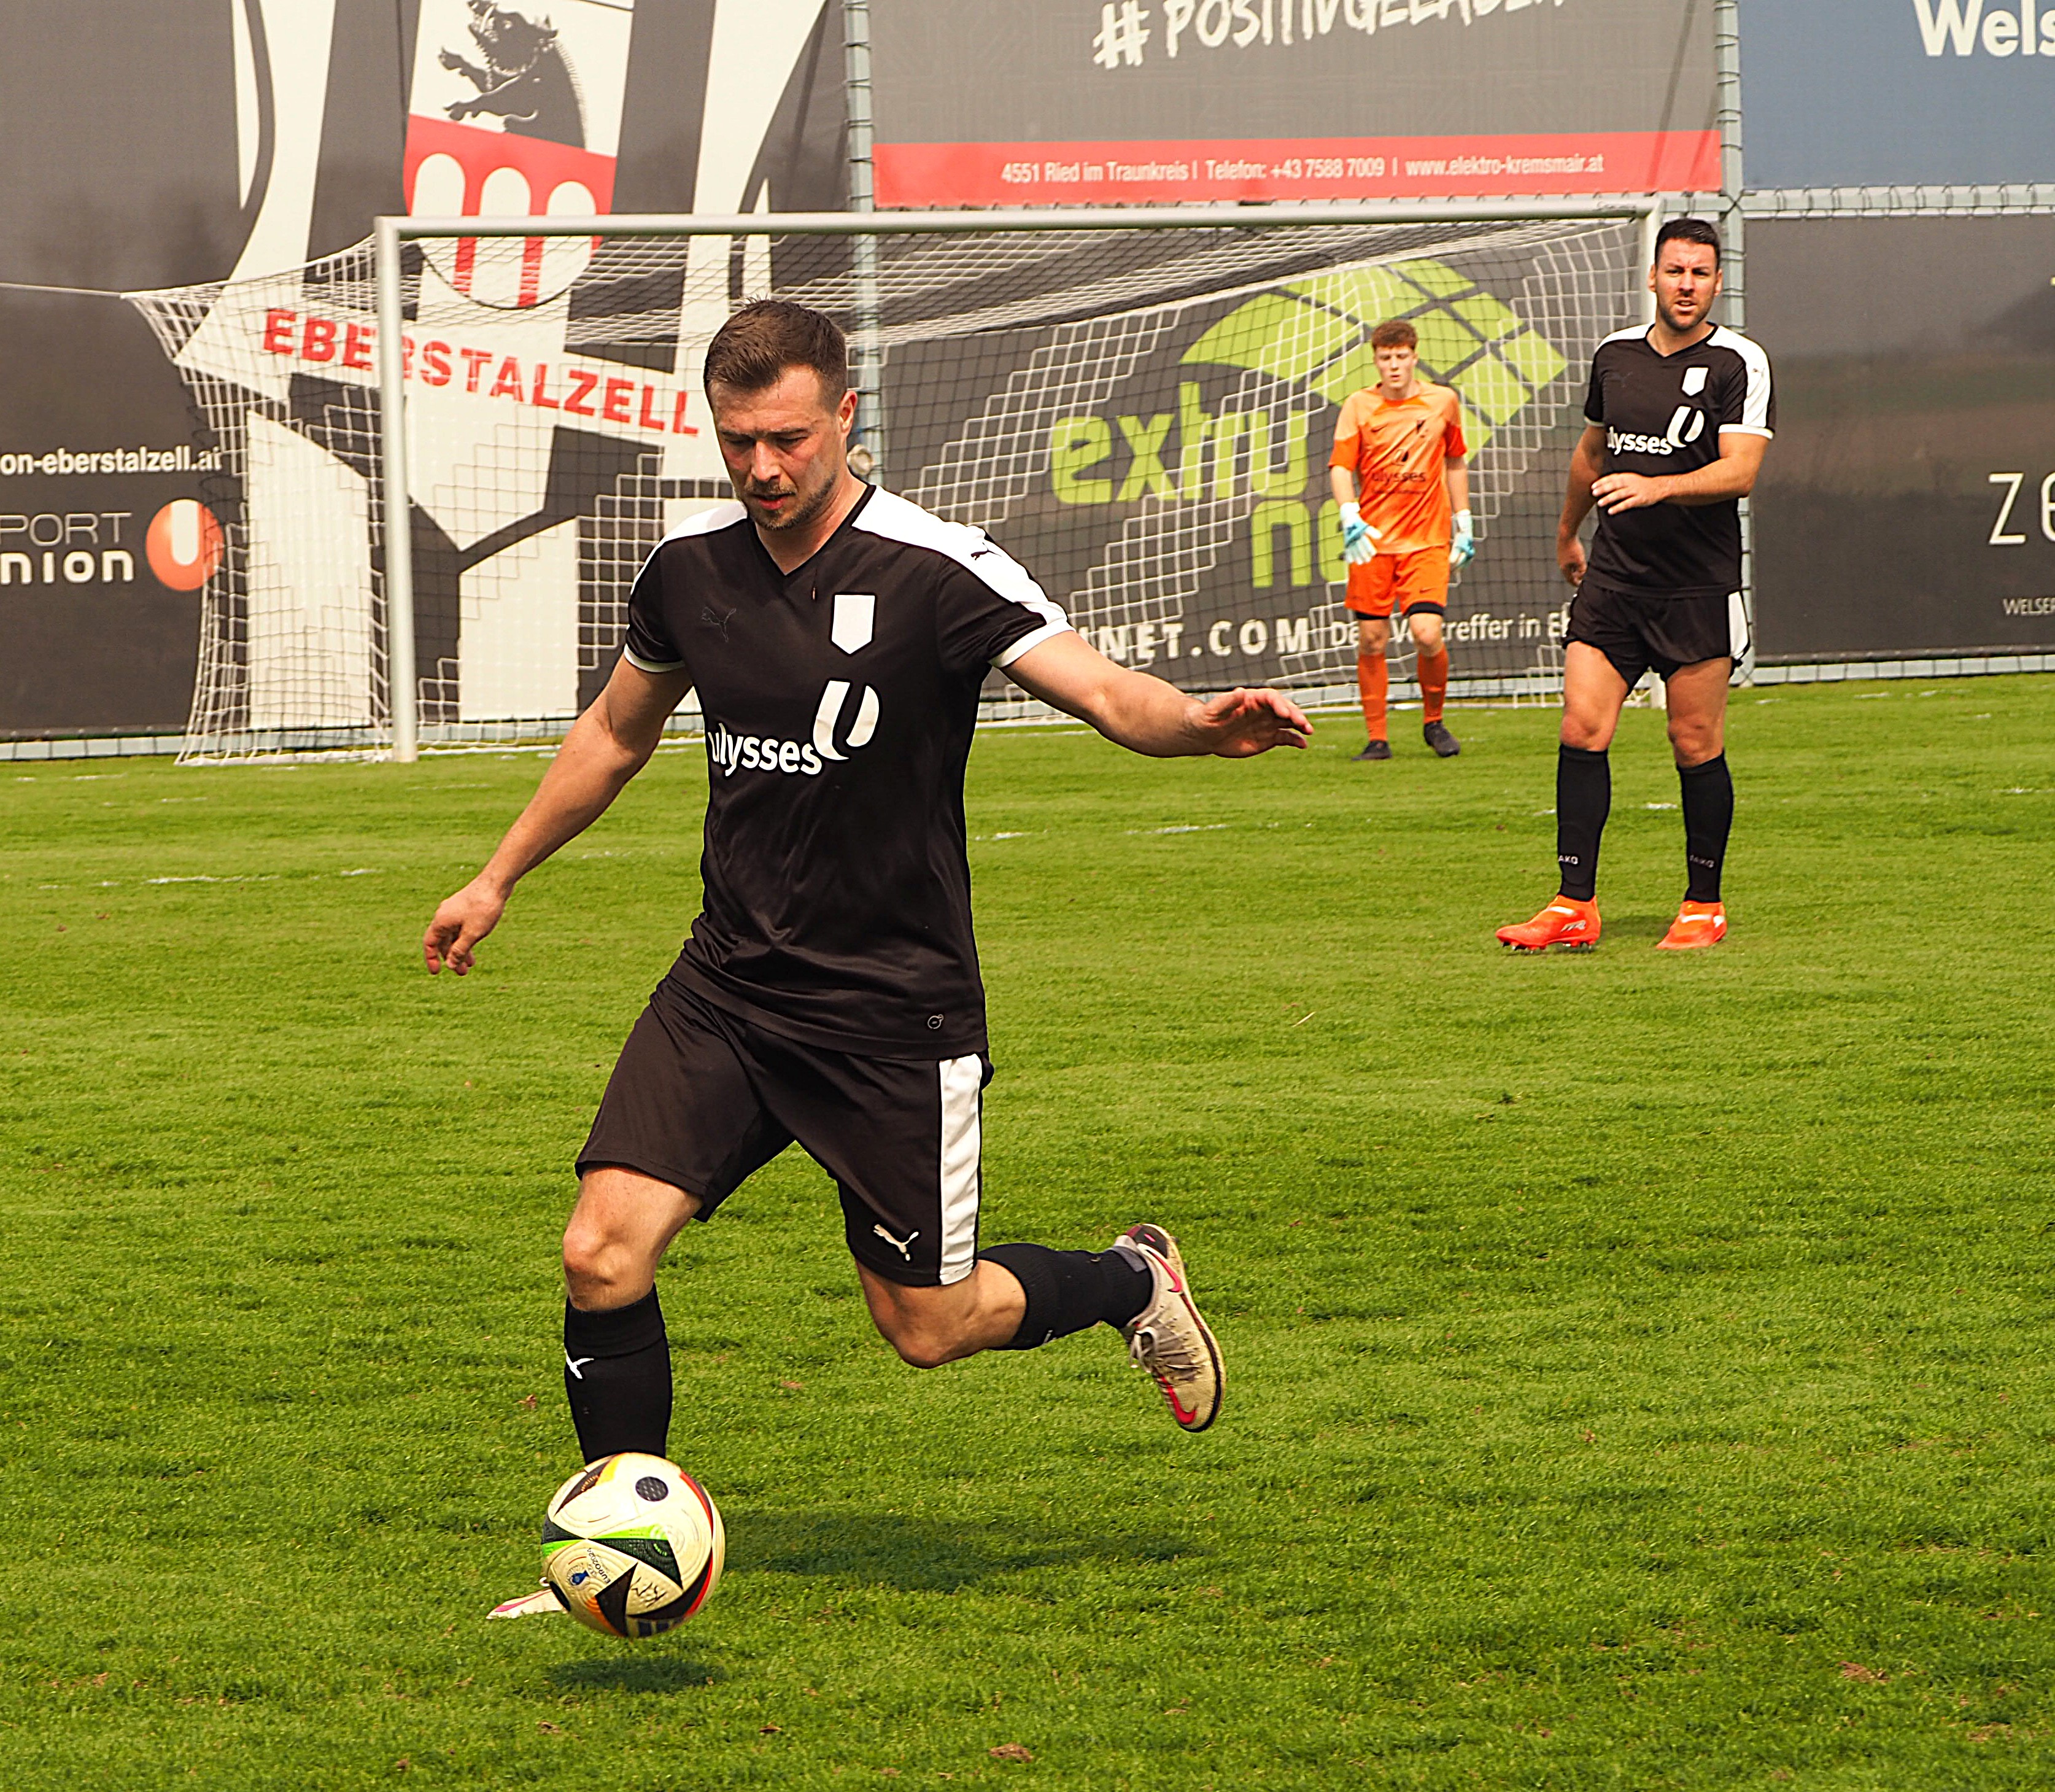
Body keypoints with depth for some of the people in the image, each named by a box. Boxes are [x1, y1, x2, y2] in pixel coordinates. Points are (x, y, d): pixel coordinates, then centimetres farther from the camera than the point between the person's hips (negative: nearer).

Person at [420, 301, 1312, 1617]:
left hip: (896, 1010, -4)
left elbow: (1103, 691, -23)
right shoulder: (691, 569, 2)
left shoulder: (932, 572, -14)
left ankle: (1133, 1280, 33)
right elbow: (618, 732, 20)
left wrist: (1206, 721, -45)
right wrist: (499, 882, 26)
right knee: (604, 1253, -12)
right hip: (728, 988, 4)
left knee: (929, 1325, 3)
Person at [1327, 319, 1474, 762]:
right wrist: (1350, 516, -20)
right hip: (1373, 541, 0)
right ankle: (1377, 738, 10)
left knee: (1427, 635, -14)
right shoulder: (1358, 406, 2)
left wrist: (1463, 523, 17)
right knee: (1371, 641, -1)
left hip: (1427, 539, 0)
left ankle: (1434, 721, 10)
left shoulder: (1443, 401, 6)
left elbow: (1456, 462, 18)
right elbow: (1340, 466, -3)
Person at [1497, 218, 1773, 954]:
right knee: (1581, 731, -5)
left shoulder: (1738, 363, -5)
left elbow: (1740, 472, -15)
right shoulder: (1614, 354, 11)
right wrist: (1568, 532, 38)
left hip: (1699, 587, -4)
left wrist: (1658, 487, -30)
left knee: (1696, 747, 0)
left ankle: (1703, 906, 12)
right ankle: (1575, 906, -2)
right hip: (1612, 579, 4)